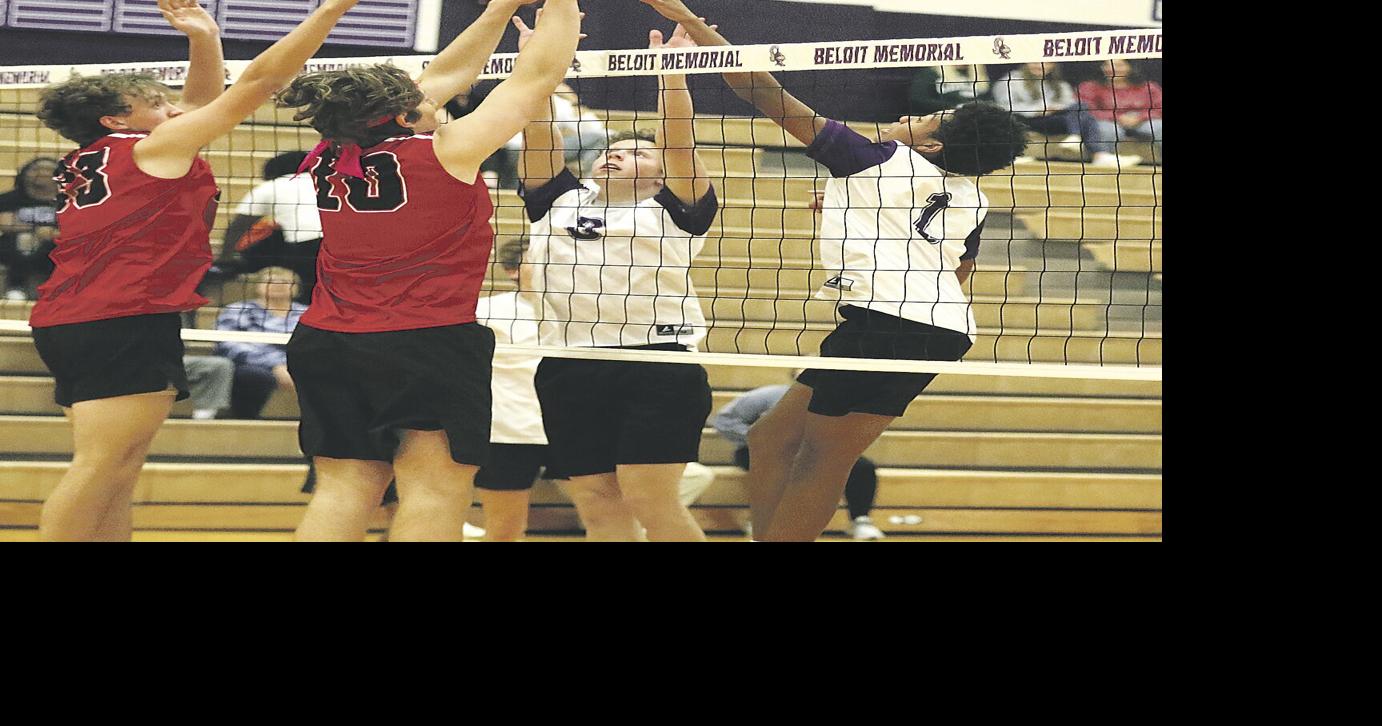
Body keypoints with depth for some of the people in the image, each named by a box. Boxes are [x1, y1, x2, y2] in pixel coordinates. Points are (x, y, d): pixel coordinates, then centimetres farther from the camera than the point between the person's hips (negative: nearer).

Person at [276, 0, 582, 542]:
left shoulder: (330, 160, 6)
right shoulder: (444, 153, -11)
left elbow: (445, 76, 18)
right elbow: (538, 77, -3)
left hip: (325, 343, 6)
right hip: (427, 345, -6)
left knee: (344, 487, 6)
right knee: (436, 490, -5)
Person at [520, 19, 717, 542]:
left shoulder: (674, 210, 11)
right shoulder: (559, 201, 22)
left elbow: (678, 139, 0)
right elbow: (539, 135, 14)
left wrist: (671, 72, -5)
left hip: (657, 368, -4)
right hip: (568, 371, 4)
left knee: (650, 501, -12)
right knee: (596, 505, 2)